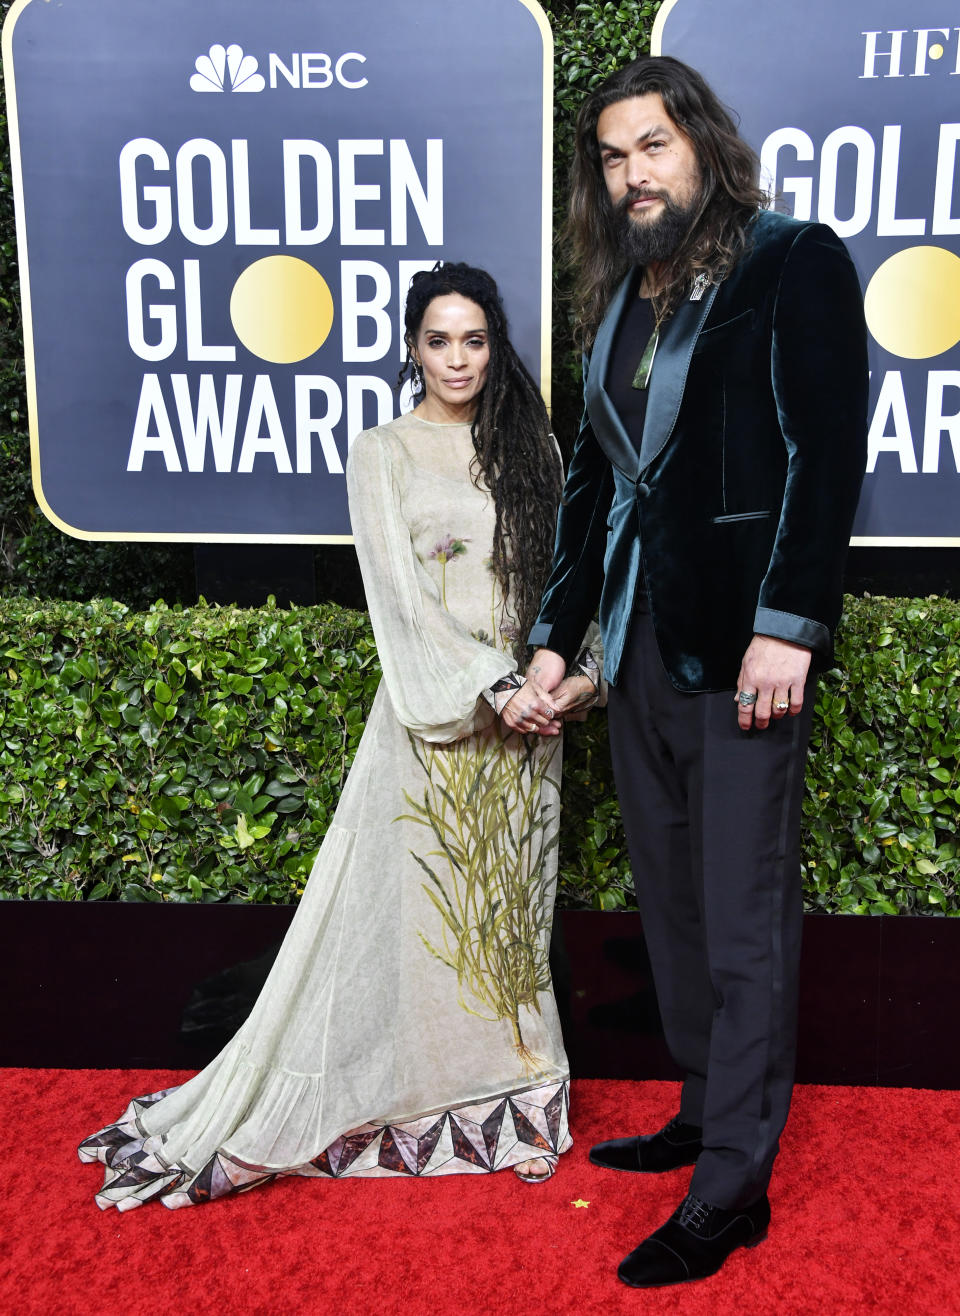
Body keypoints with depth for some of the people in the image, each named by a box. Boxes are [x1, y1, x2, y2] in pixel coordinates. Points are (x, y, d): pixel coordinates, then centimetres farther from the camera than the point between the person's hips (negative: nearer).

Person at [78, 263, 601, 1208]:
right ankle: (420, 1107, 20)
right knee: (416, 908, 3)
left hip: (529, 714, 4)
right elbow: (401, 597, -9)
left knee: (510, 906, 11)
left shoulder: (529, 447, 11)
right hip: (434, 720, -3)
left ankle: (507, 1097, 25)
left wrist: (581, 674, -7)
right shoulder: (383, 454, 0)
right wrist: (491, 688, -16)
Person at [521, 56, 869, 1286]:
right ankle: (704, 1112, 31)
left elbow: (827, 450, -10)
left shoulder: (794, 262, -1)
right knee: (671, 899, 14)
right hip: (639, 640, 7)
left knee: (742, 920, 0)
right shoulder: (620, 299, 17)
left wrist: (788, 627, -19)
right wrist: (555, 633, 14)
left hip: (741, 640, -7)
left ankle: (733, 1187, 12)